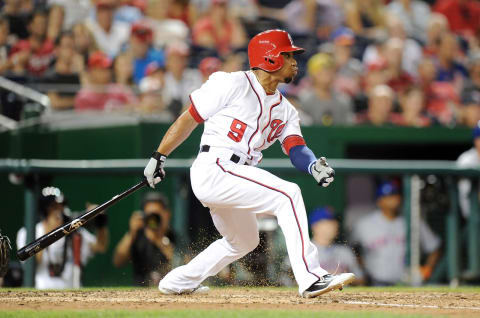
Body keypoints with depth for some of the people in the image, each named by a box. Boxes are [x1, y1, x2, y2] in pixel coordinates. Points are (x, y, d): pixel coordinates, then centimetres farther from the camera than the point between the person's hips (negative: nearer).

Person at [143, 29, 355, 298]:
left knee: (244, 241, 25)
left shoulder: (285, 109, 15)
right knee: (288, 194, -21)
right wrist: (159, 157, -4)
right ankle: (311, 278, -28)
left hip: (232, 179, 9)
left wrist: (314, 165, -21)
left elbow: (295, 148, 1)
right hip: (213, 168, -9)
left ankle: (177, 283, 39)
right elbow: (189, 119, -2)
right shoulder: (233, 85, -6)